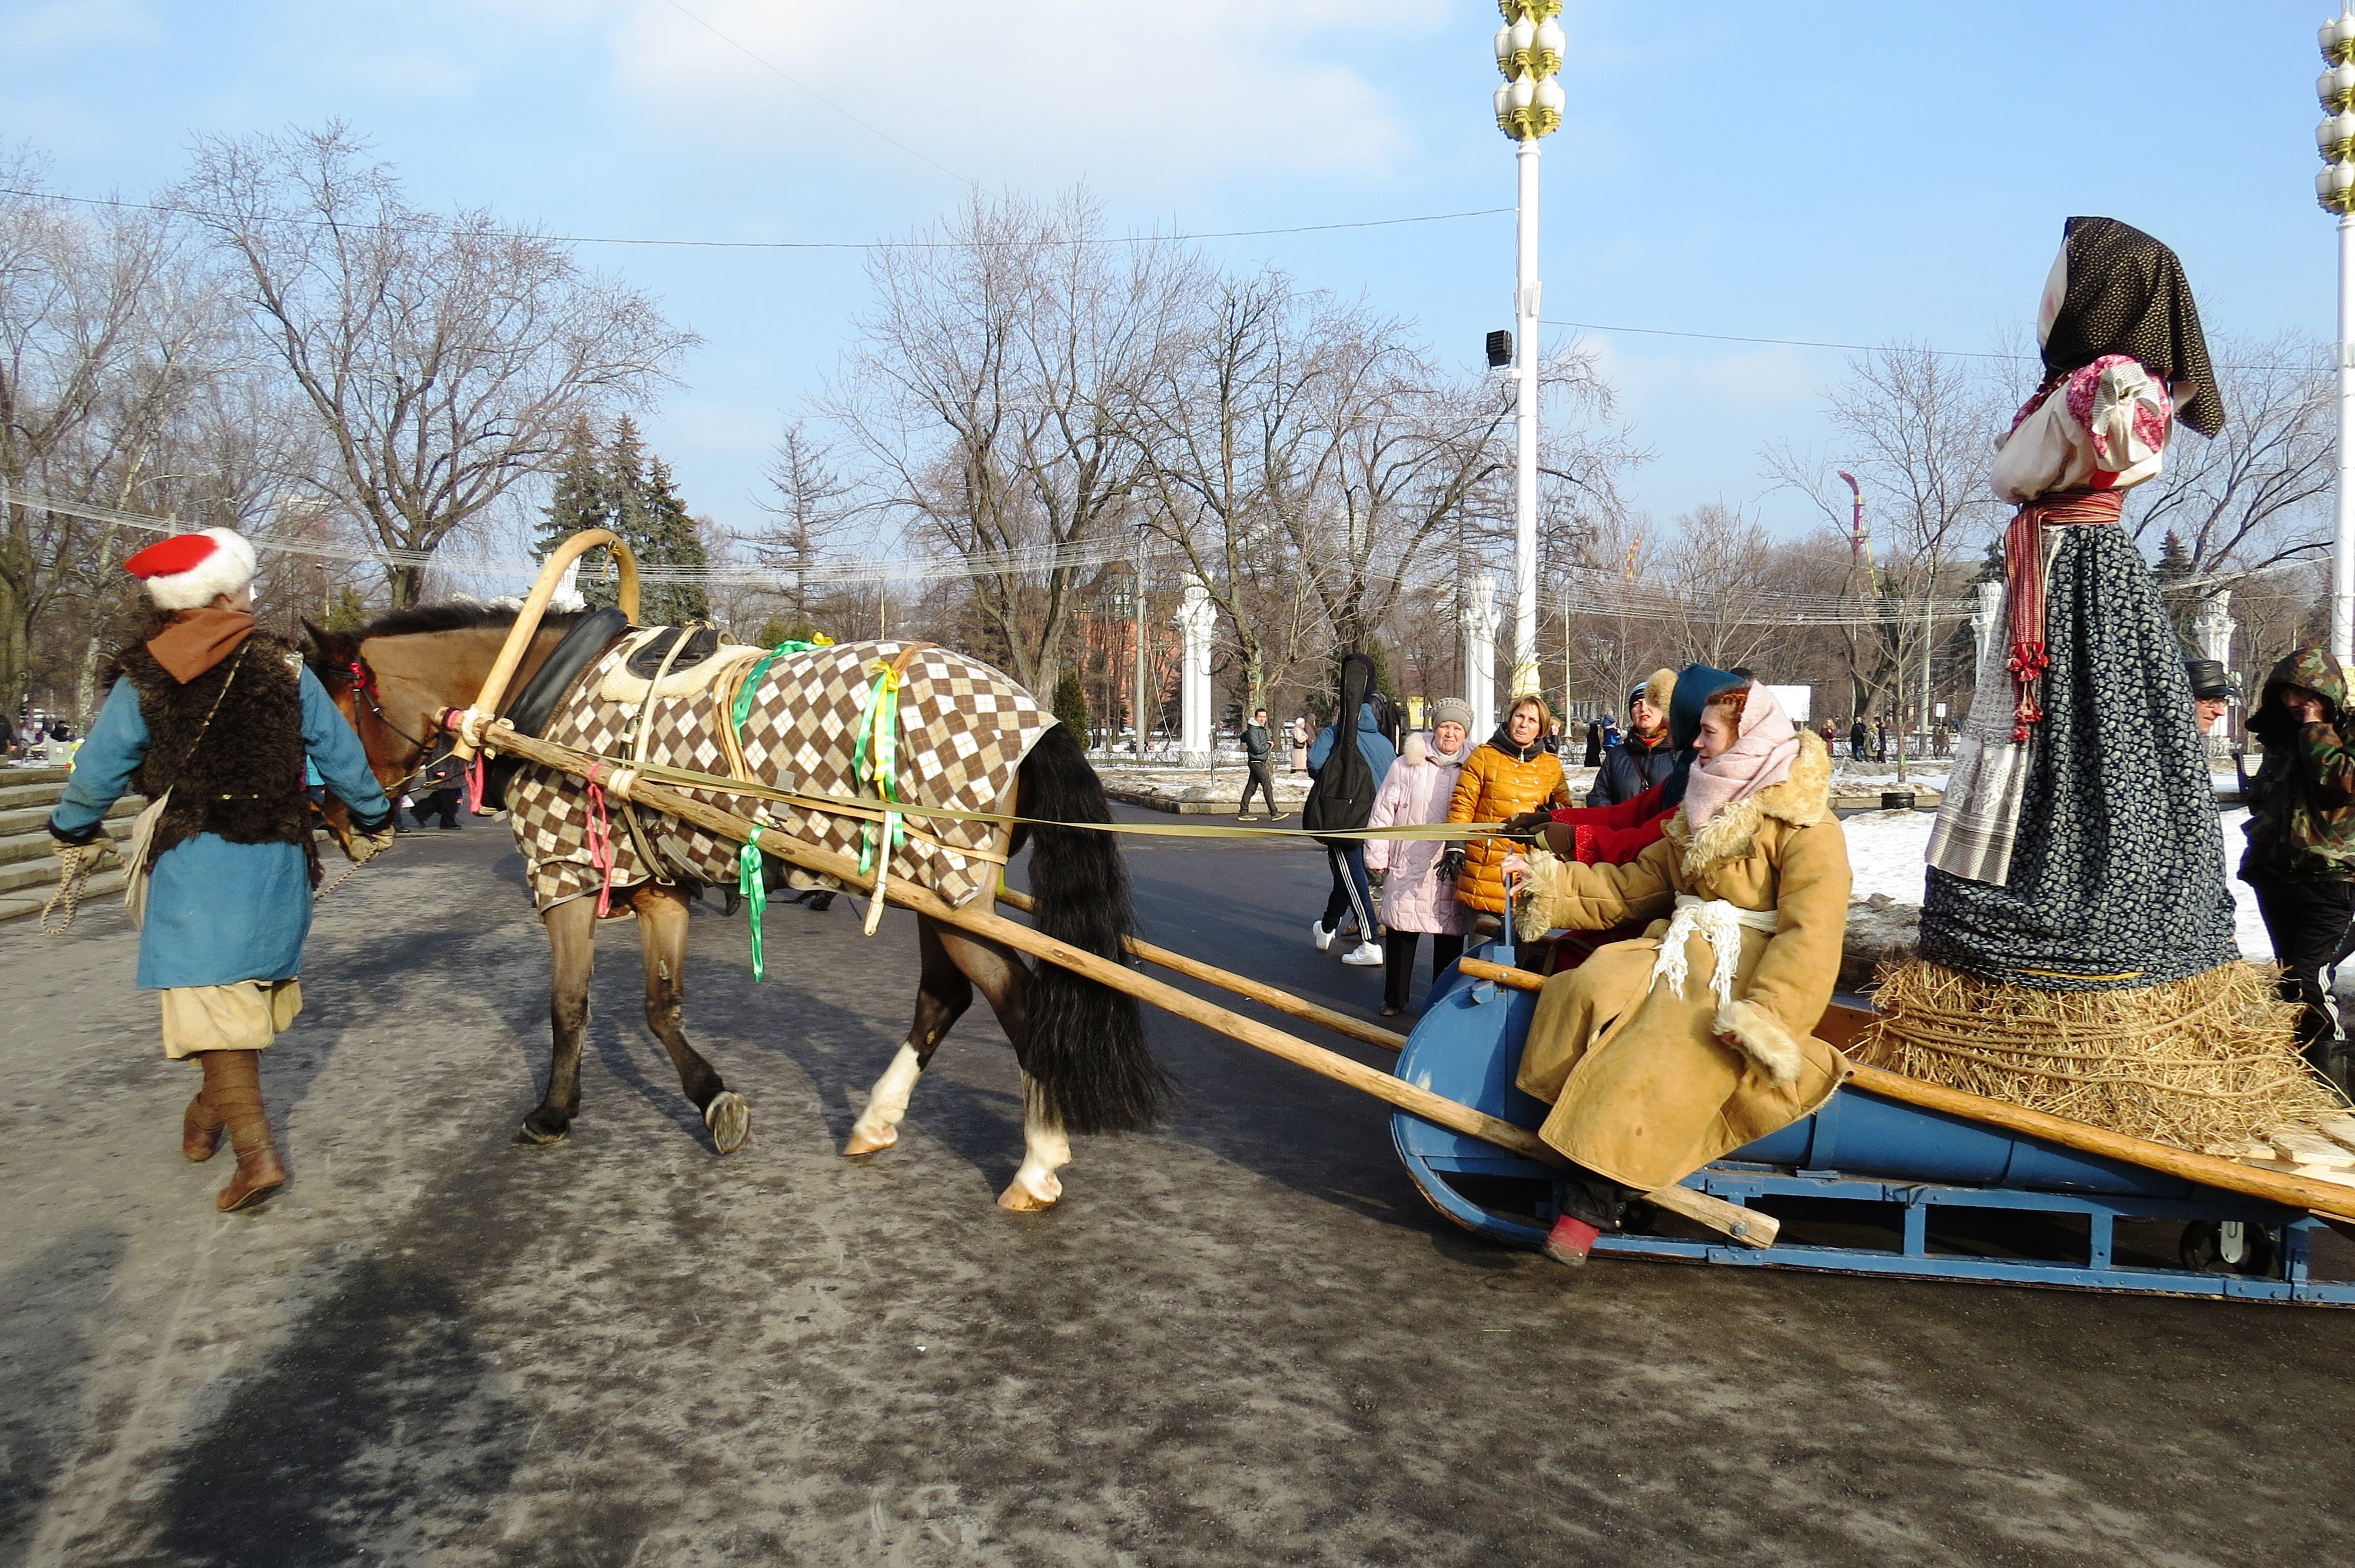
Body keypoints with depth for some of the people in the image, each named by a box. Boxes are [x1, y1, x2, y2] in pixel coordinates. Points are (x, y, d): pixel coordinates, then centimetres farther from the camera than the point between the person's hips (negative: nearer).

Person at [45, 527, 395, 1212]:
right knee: (253, 987, 19)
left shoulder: (142, 679, -1)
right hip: (279, 857, 2)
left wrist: (75, 836, 26)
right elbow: (341, 755, 5)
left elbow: (96, 772, 7)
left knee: (210, 996, -3)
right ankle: (212, 1112, 37)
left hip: (192, 861, -2)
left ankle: (255, 1149, -13)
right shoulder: (284, 666, -1)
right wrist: (372, 821, 21)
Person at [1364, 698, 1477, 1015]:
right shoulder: (1407, 766, 2)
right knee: (1401, 931, 5)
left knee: (1450, 936, 5)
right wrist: (1377, 856, 2)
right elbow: (1383, 813, 5)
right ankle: (1395, 998, 20)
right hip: (1408, 867, -1)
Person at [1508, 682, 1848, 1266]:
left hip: (1747, 970, -7)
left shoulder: (1807, 828, -6)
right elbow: (1634, 886, 20)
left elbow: (1811, 933, -17)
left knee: (1665, 1055, -30)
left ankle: (1589, 1205, -25)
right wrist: (1555, 884, 9)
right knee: (1592, 988, -22)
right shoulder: (1705, 814, 20)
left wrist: (1768, 1014, -29)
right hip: (1681, 949, 7)